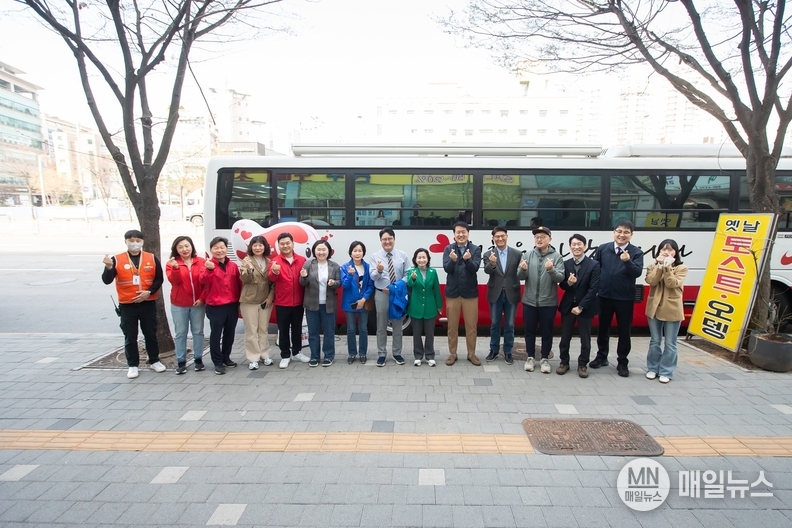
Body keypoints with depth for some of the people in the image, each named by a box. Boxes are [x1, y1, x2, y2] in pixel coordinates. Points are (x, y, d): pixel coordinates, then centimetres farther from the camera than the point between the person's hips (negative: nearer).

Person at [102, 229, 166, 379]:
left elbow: (159, 279, 2)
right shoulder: (117, 260, -3)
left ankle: (154, 361, 26)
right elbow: (107, 280, -8)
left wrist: (149, 292, -12)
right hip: (127, 305, -1)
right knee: (130, 337, 7)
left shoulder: (152, 258, 0)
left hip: (148, 303, 1)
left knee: (150, 334, 12)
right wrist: (109, 267, -27)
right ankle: (133, 365, 20)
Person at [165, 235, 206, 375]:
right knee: (180, 333, 6)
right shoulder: (172, 263, 0)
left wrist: (202, 298, -7)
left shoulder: (201, 262, 0)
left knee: (198, 331, 9)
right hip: (179, 304, 0)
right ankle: (181, 361, 15)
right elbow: (174, 281, -15)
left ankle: (198, 359, 20)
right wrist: (175, 267, -31)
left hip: (198, 303, 0)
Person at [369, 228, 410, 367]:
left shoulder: (403, 255, 0)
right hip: (381, 294, -1)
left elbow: (406, 275, 0)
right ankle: (381, 354, 21)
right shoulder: (375, 256, -3)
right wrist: (378, 271, -30)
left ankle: (397, 353, 27)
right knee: (381, 326, 8)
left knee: (397, 325, 12)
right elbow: (372, 276, -9)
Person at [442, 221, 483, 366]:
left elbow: (475, 268, -14)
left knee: (471, 325, 8)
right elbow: (446, 268, -11)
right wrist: (452, 260, -32)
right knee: (452, 325, 9)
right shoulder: (448, 249, -1)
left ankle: (471, 354, 24)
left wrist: (468, 260, -35)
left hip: (470, 293, 0)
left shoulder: (475, 249, -2)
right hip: (452, 292, 0)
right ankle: (452, 354, 23)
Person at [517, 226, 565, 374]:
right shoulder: (528, 255, 0)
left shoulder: (556, 257, -5)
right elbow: (520, 277, -2)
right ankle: (531, 357, 26)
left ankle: (545, 359, 25)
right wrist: (523, 270, -24)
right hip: (529, 301, 2)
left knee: (547, 332, 11)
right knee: (530, 330, 11)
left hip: (548, 302, -1)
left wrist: (551, 269, -32)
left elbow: (560, 278, -13)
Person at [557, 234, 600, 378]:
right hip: (567, 306, 3)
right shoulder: (566, 264, 0)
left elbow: (593, 289, -13)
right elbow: (562, 286, 3)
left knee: (585, 339, 10)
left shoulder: (594, 265, -9)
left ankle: (583, 365, 25)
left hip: (585, 307, -2)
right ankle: (564, 362, 26)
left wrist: (581, 307, -16)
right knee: (565, 337, 10)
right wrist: (568, 283, -21)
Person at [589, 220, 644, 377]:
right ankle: (601, 357, 30)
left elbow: (637, 272, -16)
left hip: (625, 298, -1)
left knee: (624, 331, 7)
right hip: (605, 296, 2)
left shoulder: (636, 252, -4)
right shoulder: (603, 248, 0)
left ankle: (622, 362, 21)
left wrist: (628, 261, -33)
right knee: (603, 328, 14)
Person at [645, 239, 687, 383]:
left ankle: (666, 372, 15)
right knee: (655, 341, 11)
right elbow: (650, 281, -13)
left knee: (670, 344, 4)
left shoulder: (681, 268, -1)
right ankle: (652, 368, 22)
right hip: (655, 308, 2)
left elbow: (672, 284, -16)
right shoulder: (653, 267, 6)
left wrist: (667, 267, -18)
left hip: (672, 310, -2)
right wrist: (660, 265, -15)